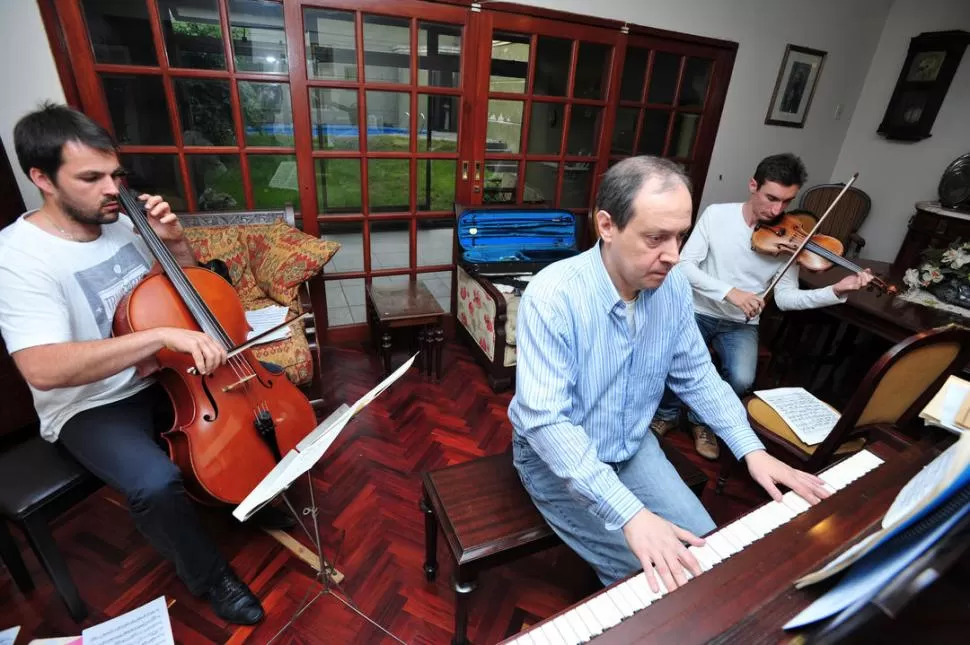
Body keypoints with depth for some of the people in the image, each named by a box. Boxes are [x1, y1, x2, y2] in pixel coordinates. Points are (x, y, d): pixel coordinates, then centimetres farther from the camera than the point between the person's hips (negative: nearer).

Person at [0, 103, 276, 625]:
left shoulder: (122, 225, -1)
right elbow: (43, 369, -34)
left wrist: (175, 241, -8)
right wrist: (162, 335, -41)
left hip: (161, 378, 7)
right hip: (90, 409, -6)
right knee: (156, 482, -31)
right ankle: (207, 577, 1)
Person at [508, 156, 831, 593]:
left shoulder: (673, 285, -10)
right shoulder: (552, 297, -30)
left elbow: (696, 375, 3)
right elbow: (546, 422, -34)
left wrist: (751, 449, -8)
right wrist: (630, 513, -38)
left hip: (633, 446, 6)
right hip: (558, 456, -5)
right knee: (653, 579, -11)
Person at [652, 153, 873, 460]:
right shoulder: (716, 215, -7)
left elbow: (785, 297, -4)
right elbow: (685, 265, -14)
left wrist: (836, 291, -21)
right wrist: (728, 291, -27)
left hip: (741, 325, 1)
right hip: (700, 312, -1)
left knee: (742, 379, -25)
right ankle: (668, 413, 7)